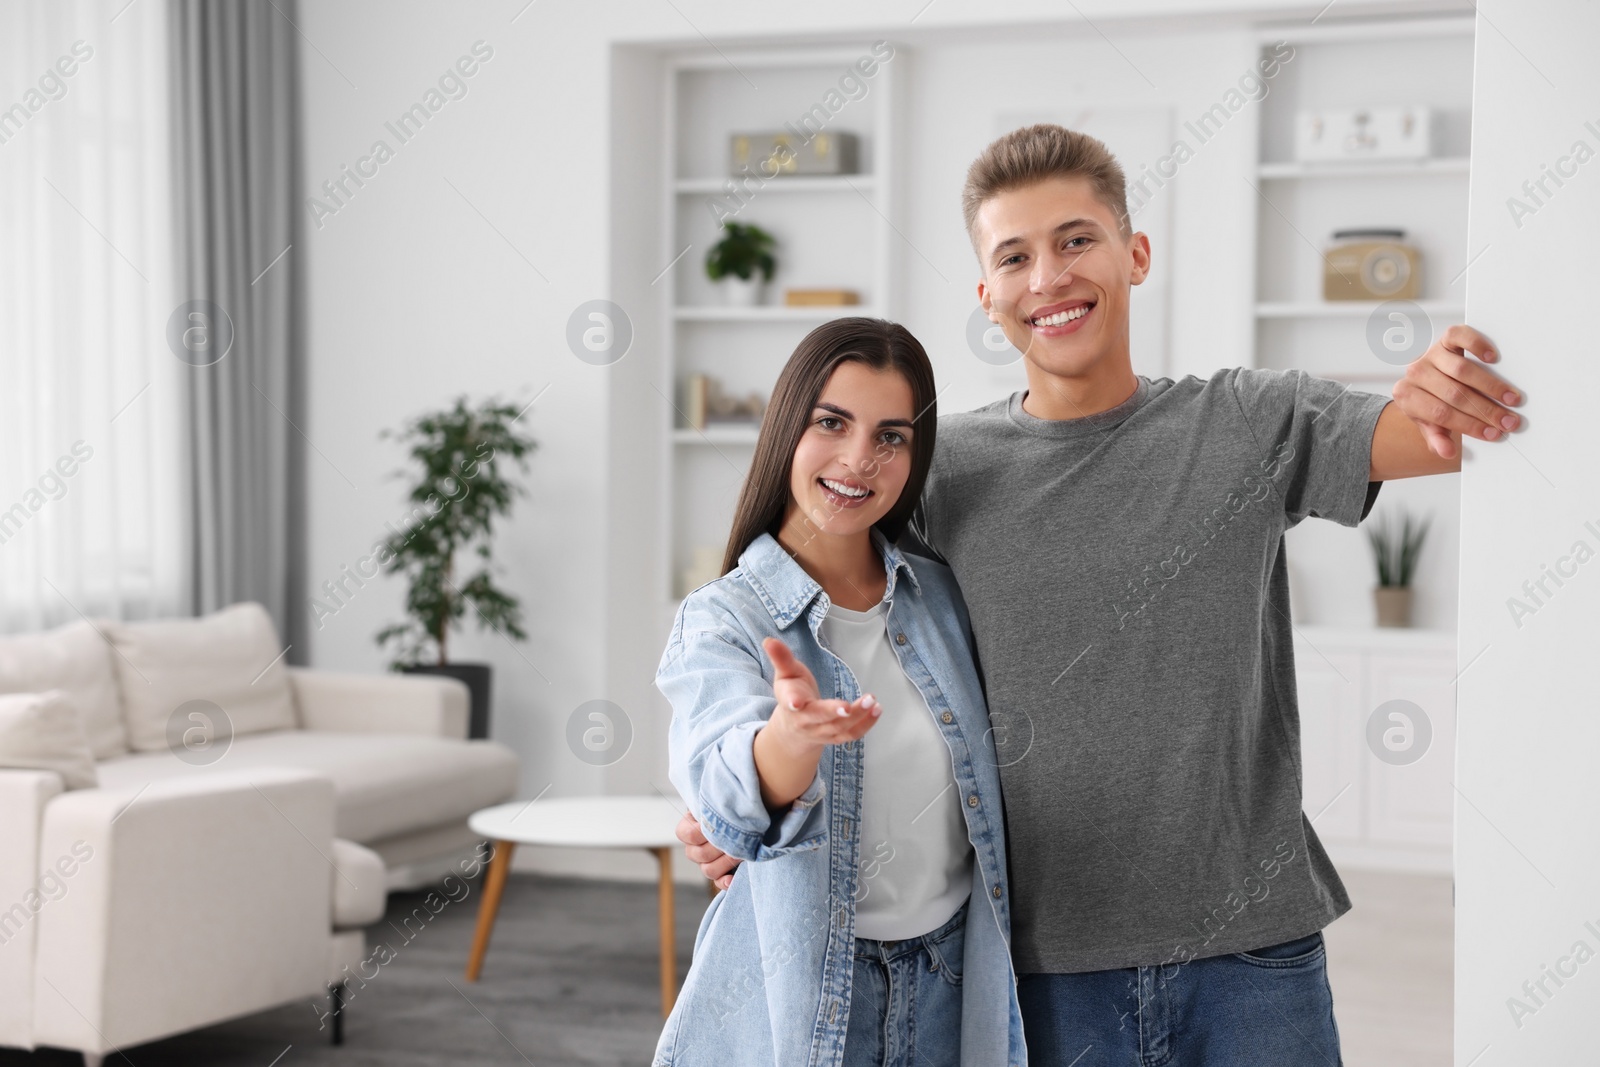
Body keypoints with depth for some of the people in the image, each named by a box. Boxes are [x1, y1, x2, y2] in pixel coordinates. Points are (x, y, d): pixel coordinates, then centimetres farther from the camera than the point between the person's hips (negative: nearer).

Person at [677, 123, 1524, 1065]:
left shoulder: (1249, 425, 1)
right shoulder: (943, 472, 2)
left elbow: (1437, 437, -11)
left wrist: (1448, 386, -34)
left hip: (1255, 953, 0)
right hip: (1050, 963, 0)